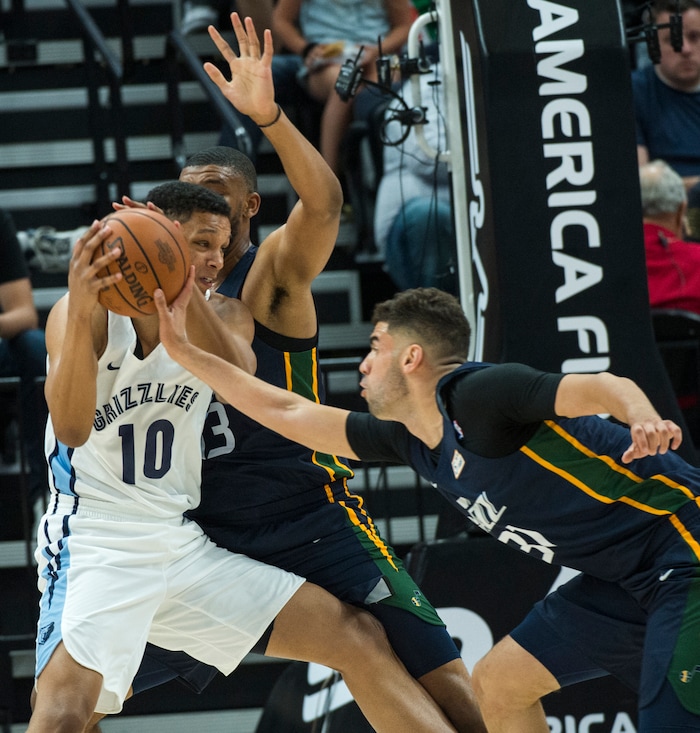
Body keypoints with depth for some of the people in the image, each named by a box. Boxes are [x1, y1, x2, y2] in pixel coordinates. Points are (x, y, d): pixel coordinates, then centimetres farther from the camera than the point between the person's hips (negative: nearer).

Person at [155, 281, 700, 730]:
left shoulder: (481, 393, -17)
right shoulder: (410, 438, 10)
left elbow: (607, 387, -25)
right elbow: (289, 414, 17)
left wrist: (646, 423, -47)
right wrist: (186, 353, 19)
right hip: (623, 579, 9)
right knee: (496, 684, 12)